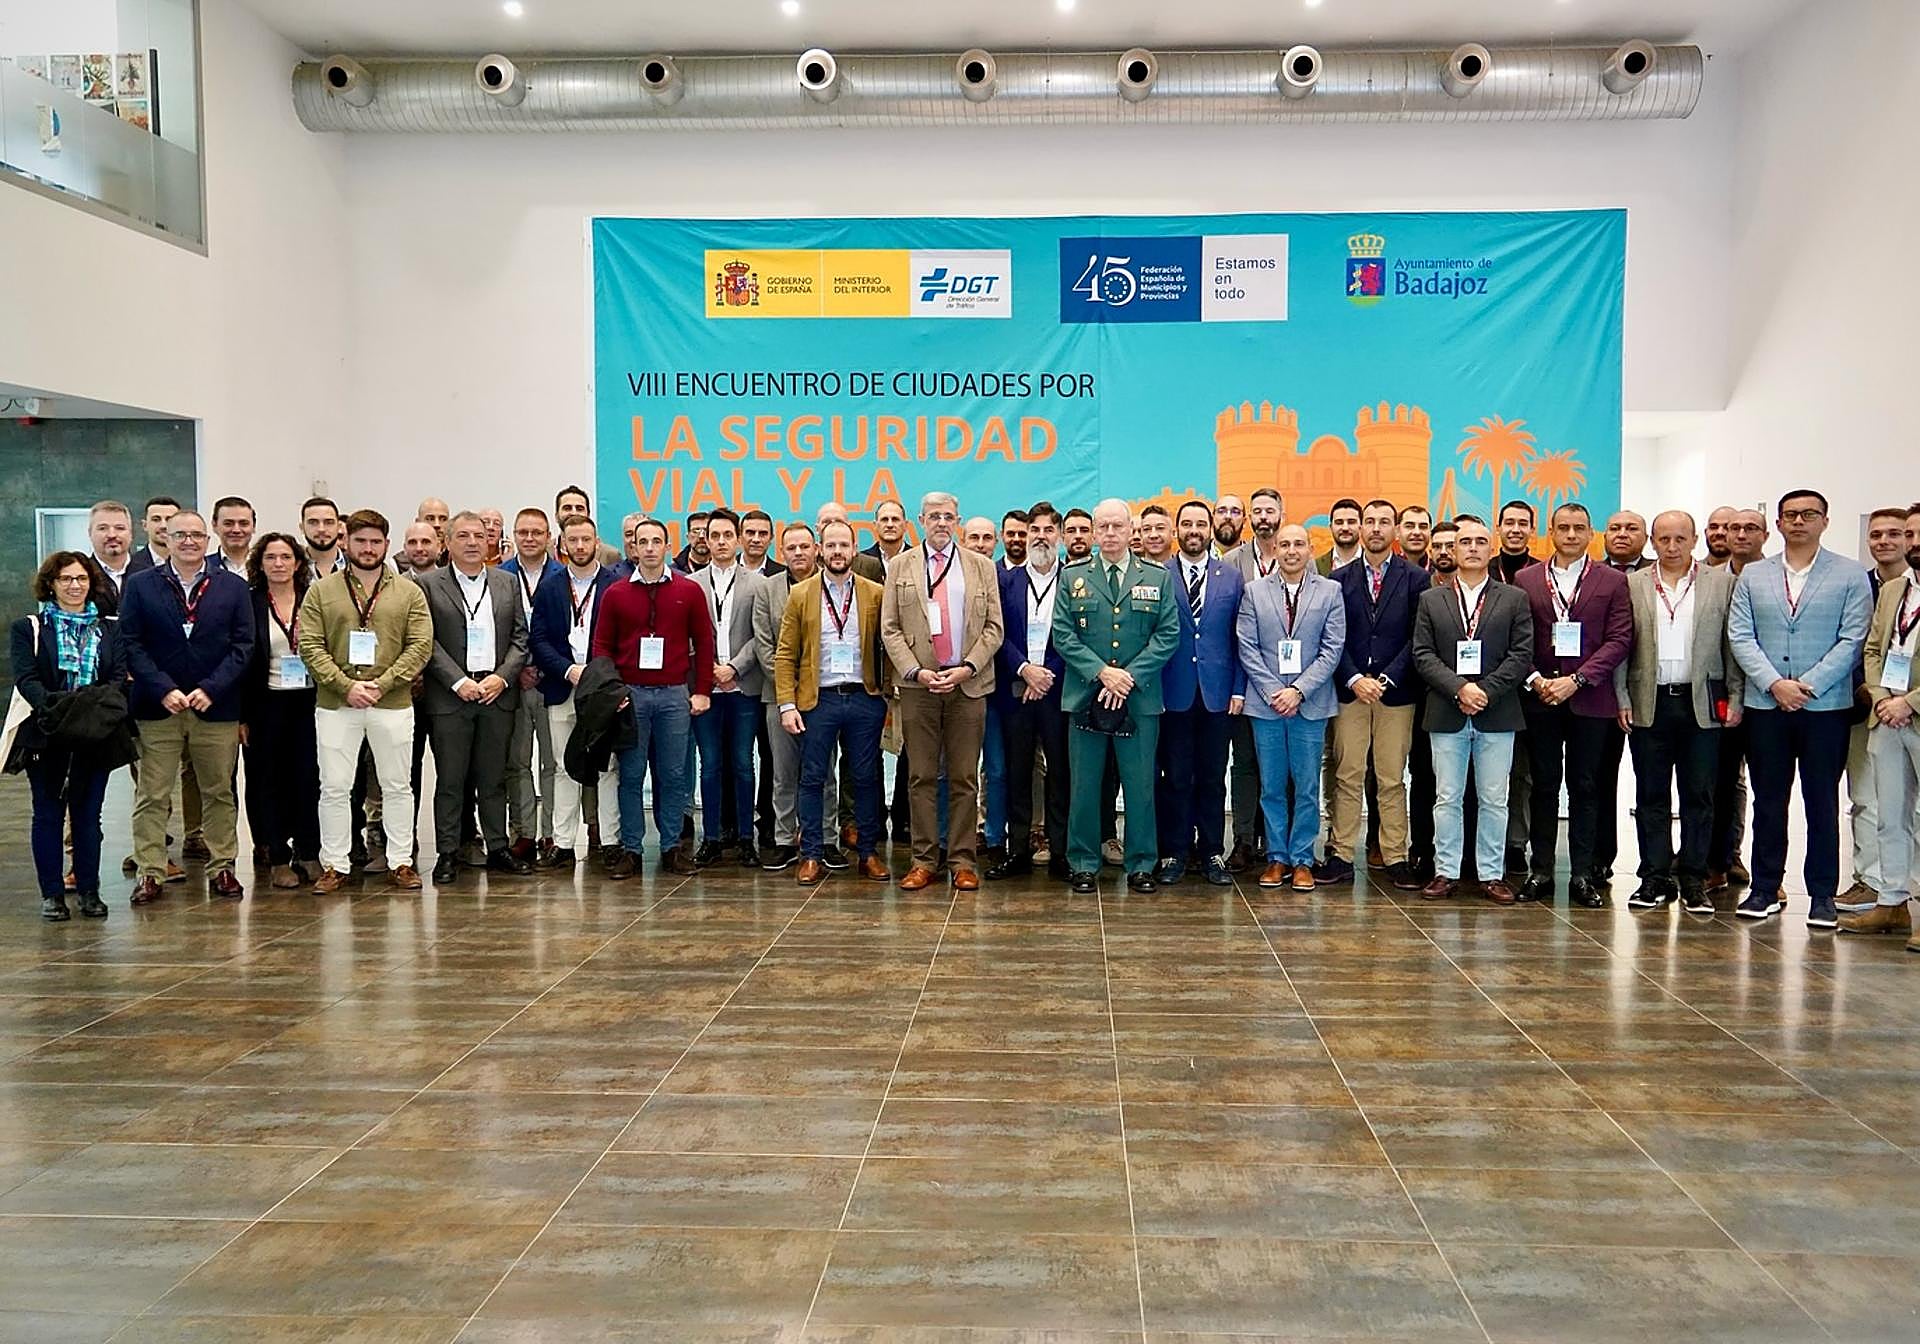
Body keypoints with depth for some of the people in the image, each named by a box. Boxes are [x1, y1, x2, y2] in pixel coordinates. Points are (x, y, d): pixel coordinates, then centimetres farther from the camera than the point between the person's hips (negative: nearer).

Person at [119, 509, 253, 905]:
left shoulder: (233, 587, 6)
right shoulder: (140, 585, 5)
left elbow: (243, 645, 1)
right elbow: (131, 644, -1)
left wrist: (210, 690, -10)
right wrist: (164, 690, -12)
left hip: (216, 708, 1)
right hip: (157, 708, -1)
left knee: (219, 793, 7)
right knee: (152, 795, 2)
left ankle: (221, 868, 16)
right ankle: (150, 872, 8)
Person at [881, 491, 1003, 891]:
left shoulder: (982, 566, 9)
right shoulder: (899, 566, 9)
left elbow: (994, 628, 4)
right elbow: (890, 629, 4)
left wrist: (967, 668, -9)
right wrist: (916, 671, -9)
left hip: (968, 684, 0)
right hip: (918, 685, 0)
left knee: (964, 778, 3)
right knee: (921, 777, 4)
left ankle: (963, 861, 10)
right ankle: (924, 860, 11)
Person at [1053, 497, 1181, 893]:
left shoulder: (1157, 578, 7)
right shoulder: (1072, 576, 7)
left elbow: (1168, 634, 1)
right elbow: (1063, 635, 0)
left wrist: (1130, 676, -11)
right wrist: (1101, 672, -12)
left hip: (1140, 698, 0)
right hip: (1085, 695, 0)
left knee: (1140, 785, 4)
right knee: (1084, 785, 4)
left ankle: (1141, 866, 15)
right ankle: (1084, 865, 14)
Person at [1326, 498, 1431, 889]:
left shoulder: (1415, 578, 4)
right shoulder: (1340, 578, 8)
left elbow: (1418, 637, -2)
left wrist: (1386, 679, -11)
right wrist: (1354, 679, -9)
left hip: (1396, 693, -1)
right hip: (1350, 691, 1)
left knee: (1392, 779, 3)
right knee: (1347, 776, 2)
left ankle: (1395, 860, 8)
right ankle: (1342, 857, 6)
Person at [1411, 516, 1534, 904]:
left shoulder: (1514, 599, 7)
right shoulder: (1430, 600, 8)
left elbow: (1522, 655, -1)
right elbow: (1423, 655, 0)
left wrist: (1486, 690, -13)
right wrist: (1459, 689, -13)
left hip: (1497, 714, 0)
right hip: (1446, 715, 1)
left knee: (1494, 800, 5)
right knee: (1446, 798, 5)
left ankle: (1491, 874, 13)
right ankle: (1446, 872, 12)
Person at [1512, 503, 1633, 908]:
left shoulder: (1613, 581, 4)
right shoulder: (1526, 580, 8)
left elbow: (1619, 640, -3)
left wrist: (1576, 680, -12)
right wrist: (1534, 679, -10)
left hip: (1590, 699, -1)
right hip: (1540, 698, 1)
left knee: (1585, 787, 4)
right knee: (1544, 786, 6)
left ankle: (1582, 874, 9)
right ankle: (1541, 871, 11)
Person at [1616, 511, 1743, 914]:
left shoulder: (1722, 582, 5)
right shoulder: (1632, 584, 6)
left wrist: (1735, 697, -2)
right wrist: (1622, 698, -1)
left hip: (1703, 702, 0)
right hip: (1648, 702, 1)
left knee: (1698, 795, 4)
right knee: (1651, 795, 5)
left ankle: (1693, 880, 12)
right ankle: (1656, 878, 13)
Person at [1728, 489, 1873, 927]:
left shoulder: (1851, 576, 4)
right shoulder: (1753, 575, 10)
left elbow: (1852, 641, -4)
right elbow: (1740, 636, 2)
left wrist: (1809, 686, -13)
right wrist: (1774, 684, -11)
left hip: (1826, 706, -2)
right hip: (1765, 705, 2)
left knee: (1822, 801, 4)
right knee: (1768, 800, 7)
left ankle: (1823, 895, 12)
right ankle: (1765, 889, 15)